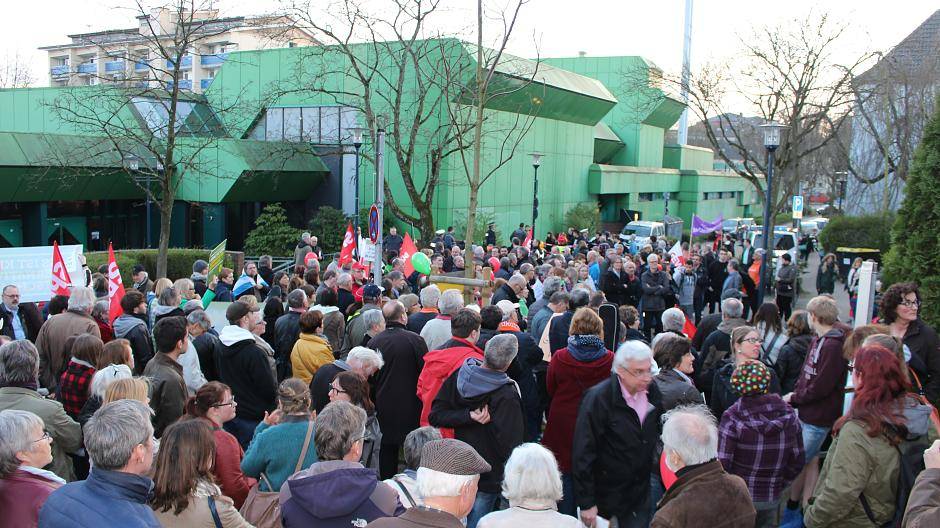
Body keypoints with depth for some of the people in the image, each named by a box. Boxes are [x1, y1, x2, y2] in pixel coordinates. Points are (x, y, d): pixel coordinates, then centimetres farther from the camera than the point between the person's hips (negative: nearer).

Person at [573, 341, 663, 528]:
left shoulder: (652, 391, -3)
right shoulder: (597, 398, -20)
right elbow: (583, 454, -18)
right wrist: (586, 503, -17)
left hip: (640, 490, 5)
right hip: (605, 491, -4)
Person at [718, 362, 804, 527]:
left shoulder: (732, 418, -19)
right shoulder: (789, 415, -7)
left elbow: (722, 463, -19)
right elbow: (797, 461, 0)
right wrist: (780, 484, 13)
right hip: (772, 499, 3)